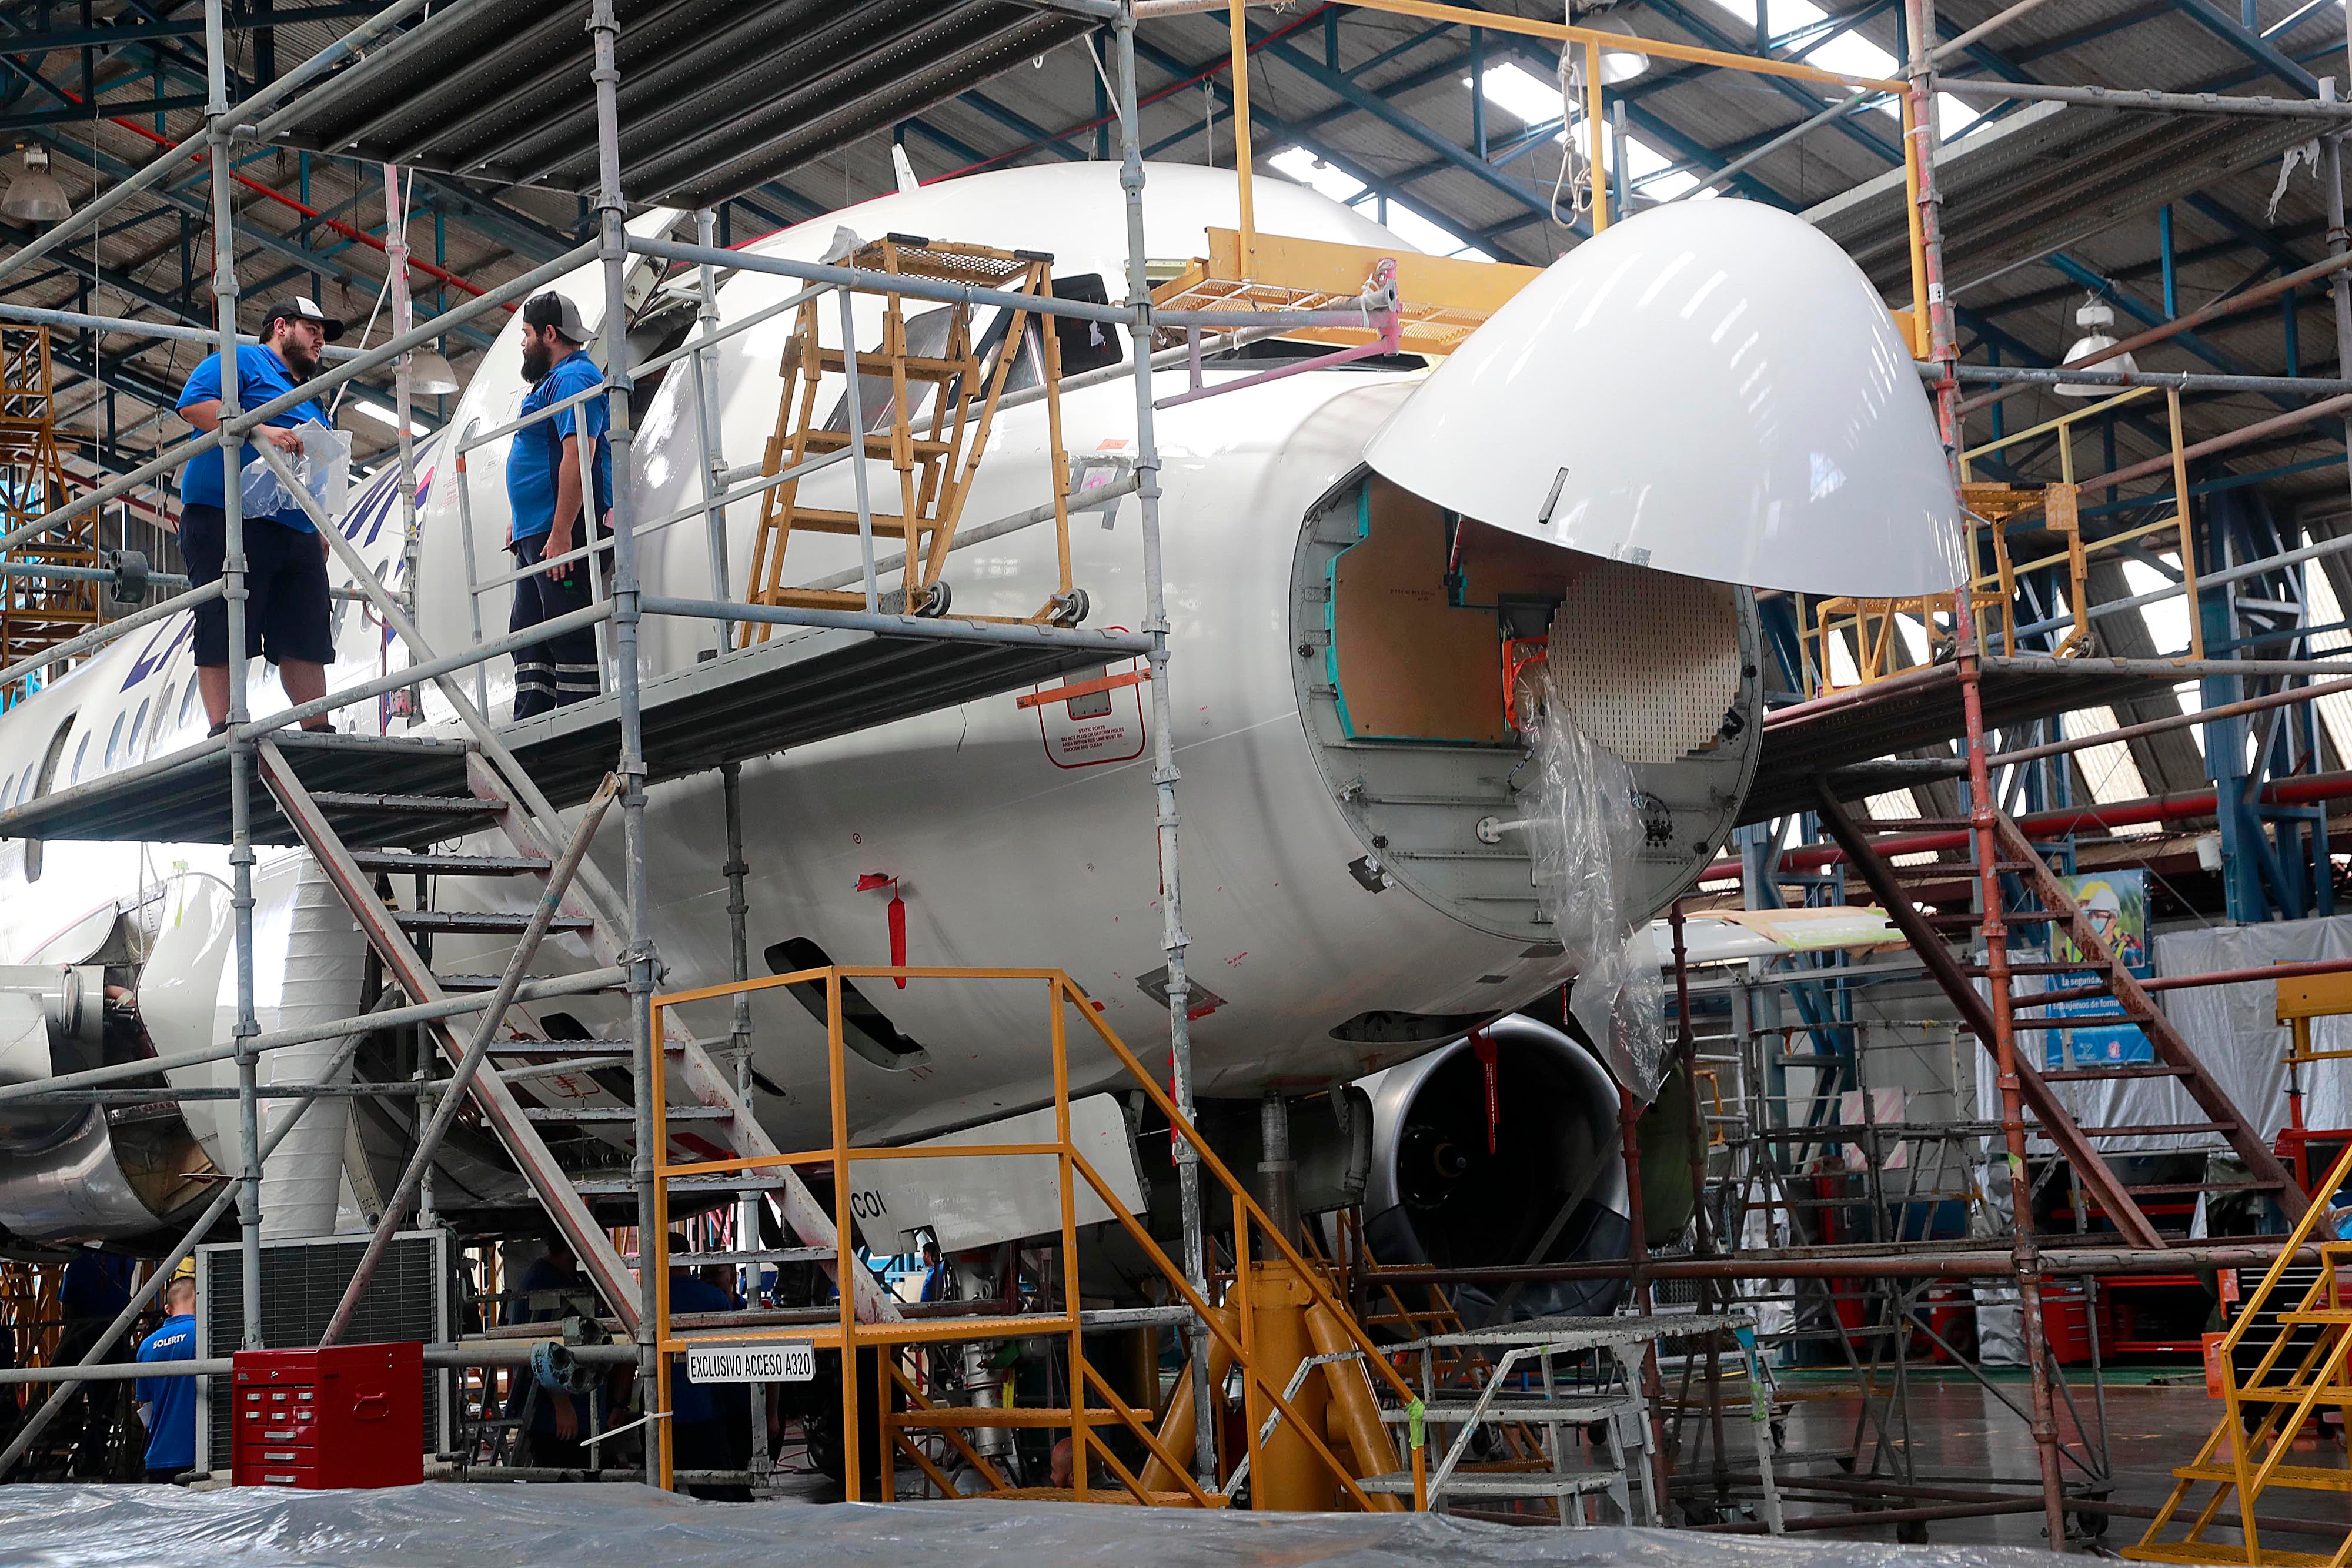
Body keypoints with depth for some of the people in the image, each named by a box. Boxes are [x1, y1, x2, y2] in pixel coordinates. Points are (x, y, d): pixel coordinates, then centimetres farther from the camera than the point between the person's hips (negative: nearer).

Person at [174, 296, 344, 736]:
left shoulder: (311, 401, 31)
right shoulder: (242, 362, 5)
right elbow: (194, 404, -11)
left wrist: (323, 534, 20)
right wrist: (260, 431, -19)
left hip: (298, 531, 8)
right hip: (227, 517, -8)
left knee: (306, 640, 3)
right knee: (224, 634, -9)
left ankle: (318, 733, 4)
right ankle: (224, 733, -11)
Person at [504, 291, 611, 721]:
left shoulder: (573, 379, -11)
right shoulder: (556, 380, 24)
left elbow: (577, 455, -23)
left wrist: (560, 533, -28)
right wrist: (521, 520, 26)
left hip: (560, 535, -11)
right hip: (536, 536, 11)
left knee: (571, 636, -12)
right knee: (529, 633, 11)